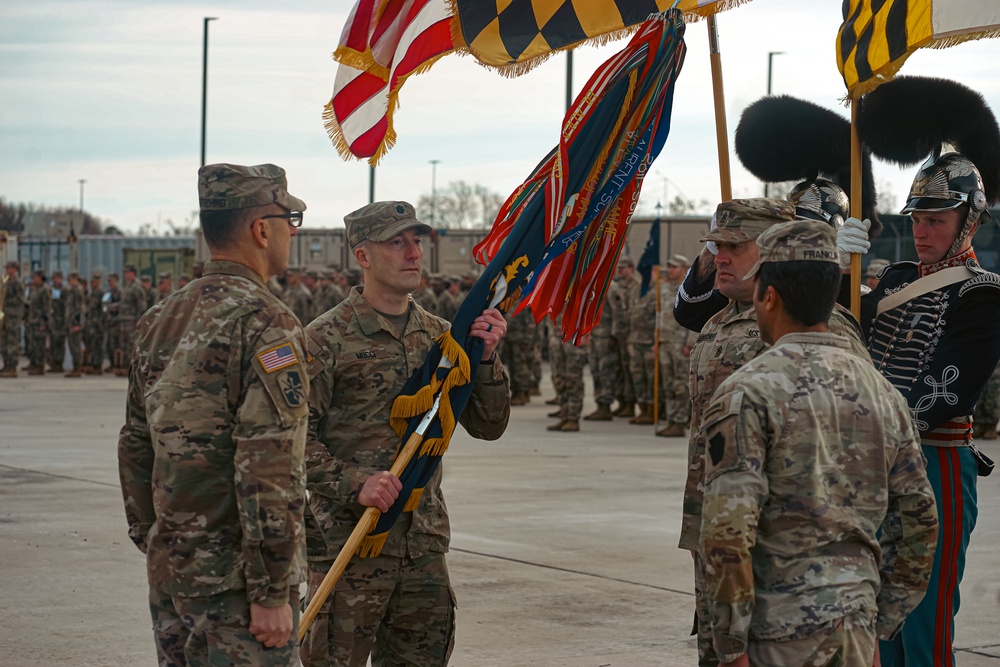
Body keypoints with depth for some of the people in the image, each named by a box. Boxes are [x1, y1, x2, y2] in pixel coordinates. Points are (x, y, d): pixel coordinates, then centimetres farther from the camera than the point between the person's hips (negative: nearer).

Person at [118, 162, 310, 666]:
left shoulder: (157, 320, 11)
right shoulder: (265, 323, -15)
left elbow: (135, 449, 15)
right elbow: (266, 468, -21)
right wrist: (272, 592, -18)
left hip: (168, 571, 8)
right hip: (234, 580, -8)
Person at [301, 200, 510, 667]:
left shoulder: (440, 337, 11)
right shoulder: (326, 339, -6)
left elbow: (488, 427, 9)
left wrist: (485, 358, -6)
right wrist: (355, 483, -23)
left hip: (424, 544, 6)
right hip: (348, 539, -5)